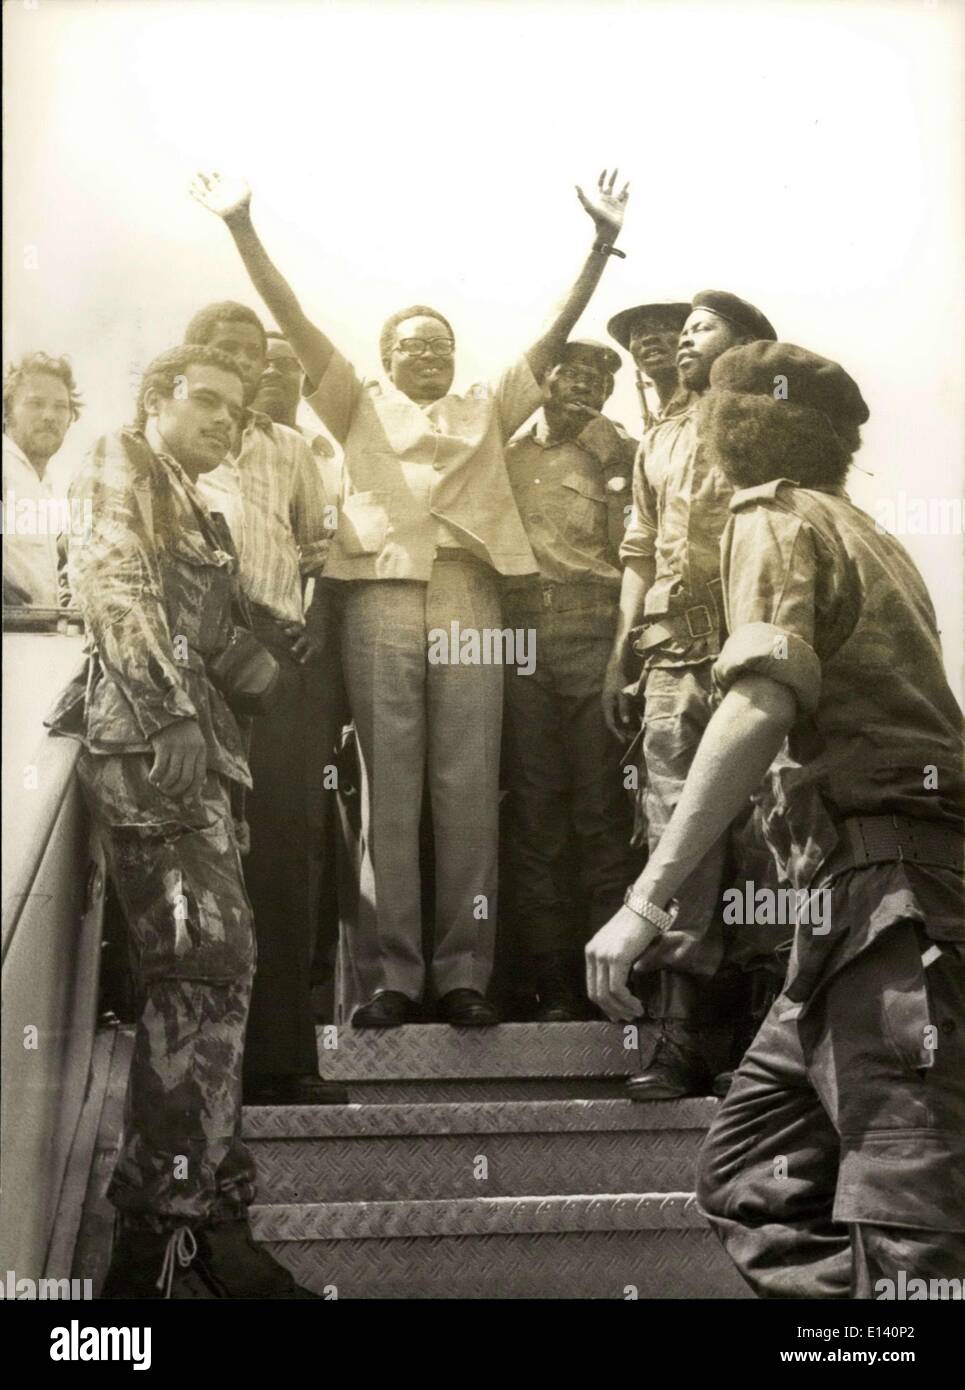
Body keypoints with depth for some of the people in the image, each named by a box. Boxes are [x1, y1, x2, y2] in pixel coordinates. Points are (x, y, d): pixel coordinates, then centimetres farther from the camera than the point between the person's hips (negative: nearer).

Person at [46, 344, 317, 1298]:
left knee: (208, 961, 3)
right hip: (144, 732, -9)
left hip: (192, 736, 9)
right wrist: (167, 704, -20)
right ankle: (169, 1230, -14)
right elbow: (111, 582, -11)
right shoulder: (118, 467, 3)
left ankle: (193, 1218, 8)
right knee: (207, 954, -17)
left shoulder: (203, 518, 28)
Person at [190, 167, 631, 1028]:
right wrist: (243, 229, 1)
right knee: (388, 792, -2)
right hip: (381, 602, -1)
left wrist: (602, 243, 7)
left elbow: (556, 335, 16)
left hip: (471, 603, 1)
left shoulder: (490, 411, 22)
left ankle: (465, 974, 1)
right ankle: (390, 975, 0)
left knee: (468, 791, -2)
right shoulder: (360, 406, 19)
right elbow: (295, 322, 10)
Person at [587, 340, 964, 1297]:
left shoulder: (774, 517, -1)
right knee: (752, 1178, 11)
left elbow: (762, 707, -19)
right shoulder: (862, 531, 26)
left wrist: (648, 899, -23)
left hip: (878, 880, -9)